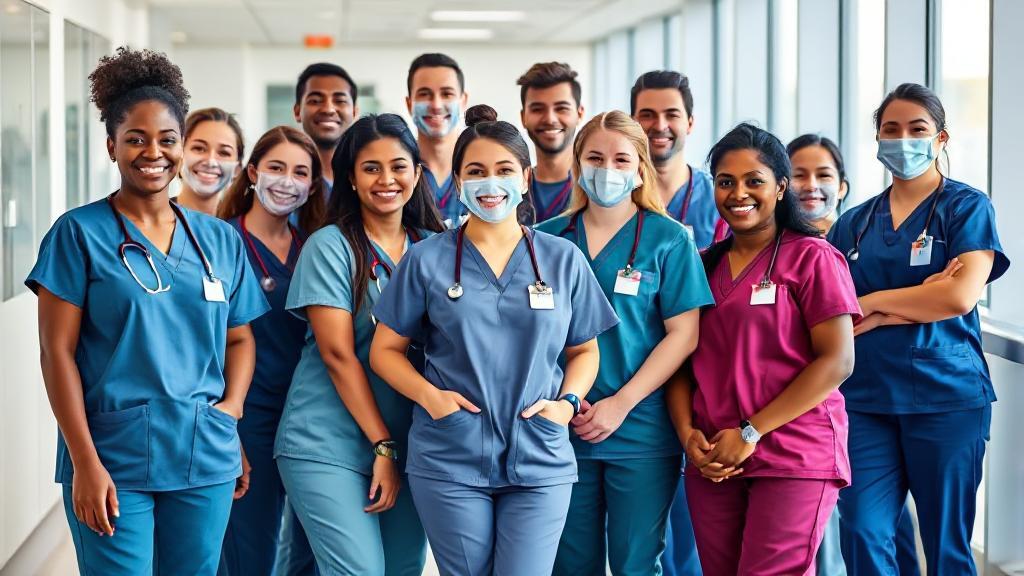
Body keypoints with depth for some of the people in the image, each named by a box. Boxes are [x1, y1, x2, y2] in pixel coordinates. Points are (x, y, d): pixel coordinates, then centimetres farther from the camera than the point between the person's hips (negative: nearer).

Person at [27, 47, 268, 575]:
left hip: (206, 460, 4)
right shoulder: (79, 233, -3)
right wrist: (84, 462, -12)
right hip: (112, 459, -4)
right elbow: (57, 352, -6)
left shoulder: (220, 240, 10)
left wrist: (232, 406, -2)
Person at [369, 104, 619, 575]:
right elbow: (385, 349, 6)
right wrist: (428, 394, -12)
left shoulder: (563, 259, 6)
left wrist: (568, 401, -6)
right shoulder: (426, 260, 2)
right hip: (448, 464, -1)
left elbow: (584, 350, 14)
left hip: (540, 463, 1)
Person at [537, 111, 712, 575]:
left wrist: (621, 405, -12)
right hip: (563, 432, 3)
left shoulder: (668, 239, -1)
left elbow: (683, 334, -5)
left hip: (640, 431, -3)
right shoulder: (548, 239, 7)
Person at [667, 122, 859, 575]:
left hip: (794, 459, -5)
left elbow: (837, 361, -10)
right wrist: (687, 432, -4)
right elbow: (683, 360, 15)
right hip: (711, 462, 5)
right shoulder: (703, 265, 14)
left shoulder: (811, 257, -3)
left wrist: (750, 433, -12)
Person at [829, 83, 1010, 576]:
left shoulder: (967, 207, 2)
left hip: (946, 396, -3)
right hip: (866, 398, 3)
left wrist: (871, 304, -4)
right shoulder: (854, 223, 13)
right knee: (861, 536, -3)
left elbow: (960, 297, -12)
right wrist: (919, 302, -9)